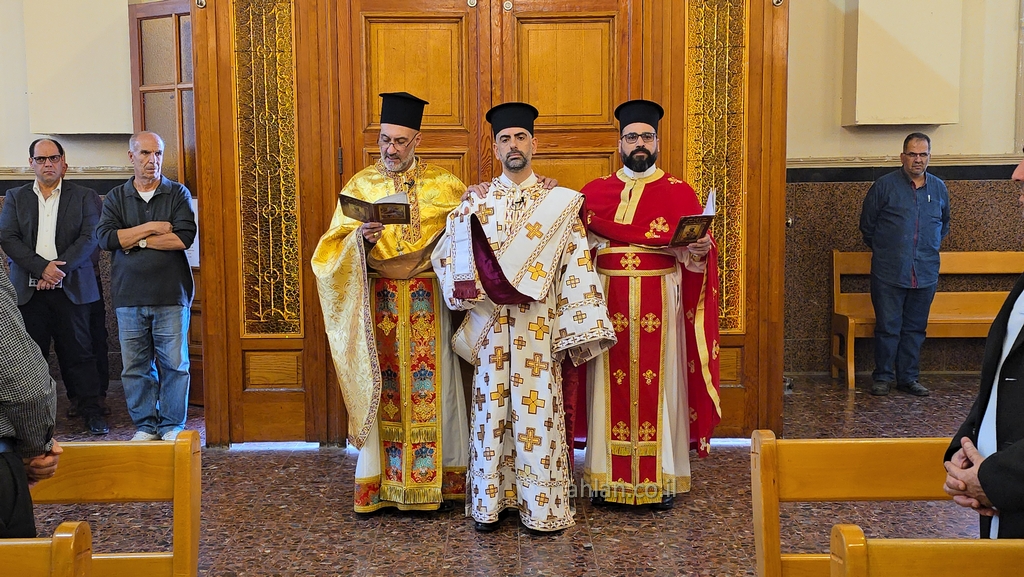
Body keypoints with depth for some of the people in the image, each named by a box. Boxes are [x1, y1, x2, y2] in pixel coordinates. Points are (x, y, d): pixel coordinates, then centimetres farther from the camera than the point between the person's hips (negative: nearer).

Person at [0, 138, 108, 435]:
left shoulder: (84, 196, 8)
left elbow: (90, 238, -3)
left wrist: (60, 266, -15)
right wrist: (42, 267, -12)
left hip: (72, 288, -2)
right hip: (29, 290, 2)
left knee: (77, 352, 0)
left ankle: (90, 410, 6)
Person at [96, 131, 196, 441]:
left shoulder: (178, 194, 6)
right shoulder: (116, 198, 11)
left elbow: (184, 237, -9)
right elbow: (106, 237, -4)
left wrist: (136, 240, -6)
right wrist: (152, 227, -8)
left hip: (171, 296, -2)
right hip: (129, 297, 2)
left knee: (174, 364, 0)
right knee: (135, 366, 4)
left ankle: (172, 425, 11)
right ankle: (145, 425, 16)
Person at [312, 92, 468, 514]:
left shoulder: (444, 184, 6)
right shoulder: (361, 185, 6)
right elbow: (336, 248, 0)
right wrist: (361, 238, -20)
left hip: (428, 301, 0)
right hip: (378, 301, 0)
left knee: (431, 385, 2)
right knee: (381, 388, 2)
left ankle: (438, 480, 12)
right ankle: (377, 484, 11)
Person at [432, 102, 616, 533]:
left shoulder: (560, 203, 6)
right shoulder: (476, 201, 9)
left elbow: (576, 266, 1)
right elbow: (446, 254, 4)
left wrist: (578, 326, -6)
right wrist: (468, 288, -16)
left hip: (539, 324, -1)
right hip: (489, 324, 1)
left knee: (537, 406, 0)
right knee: (491, 404, 4)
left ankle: (541, 505, 9)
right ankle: (489, 502, 14)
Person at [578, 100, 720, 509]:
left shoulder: (680, 193, 5)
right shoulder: (593, 192, 11)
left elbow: (698, 256, 0)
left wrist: (700, 249, -22)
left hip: (660, 303, -1)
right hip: (608, 304, 1)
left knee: (658, 384, 2)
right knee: (610, 385, 3)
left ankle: (661, 479, 11)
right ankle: (608, 477, 14)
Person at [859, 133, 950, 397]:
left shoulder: (939, 189, 10)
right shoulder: (885, 185, -3)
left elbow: (943, 226, 27)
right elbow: (867, 224, 7)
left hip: (926, 274, 4)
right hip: (889, 273, -3)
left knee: (915, 328, 9)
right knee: (888, 327, -1)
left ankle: (908, 377, 19)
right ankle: (883, 377, 11)